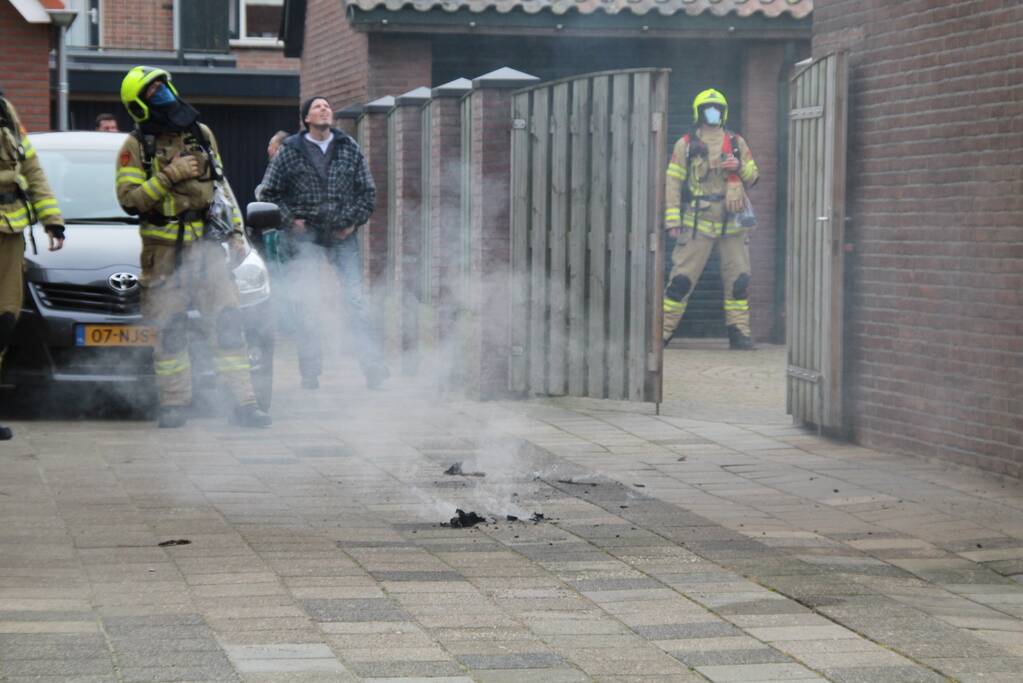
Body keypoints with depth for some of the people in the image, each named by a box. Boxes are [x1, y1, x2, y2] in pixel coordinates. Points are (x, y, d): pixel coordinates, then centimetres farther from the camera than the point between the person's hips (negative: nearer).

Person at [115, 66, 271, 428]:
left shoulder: (201, 134, 12)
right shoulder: (136, 146, -1)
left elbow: (222, 184, 18)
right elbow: (128, 197, -10)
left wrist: (236, 232, 14)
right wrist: (169, 176, -17)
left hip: (208, 245, 3)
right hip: (164, 250, -3)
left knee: (227, 323, -3)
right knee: (169, 331, 0)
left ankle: (244, 402, -3)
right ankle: (174, 404, 9)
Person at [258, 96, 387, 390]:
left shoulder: (350, 149, 8)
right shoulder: (290, 151, 2)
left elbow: (368, 191, 12)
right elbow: (269, 193, 7)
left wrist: (354, 221, 0)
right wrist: (290, 220, -3)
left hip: (342, 235, 1)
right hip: (303, 235, -1)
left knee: (355, 300, -6)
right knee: (303, 305, -4)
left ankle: (374, 368, -4)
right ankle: (310, 373, 2)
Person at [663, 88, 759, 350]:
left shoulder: (737, 143, 12)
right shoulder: (685, 145, 5)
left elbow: (753, 177, 16)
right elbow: (672, 182, 2)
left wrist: (740, 167, -8)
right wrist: (672, 219, -6)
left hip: (732, 223, 3)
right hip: (697, 223, -3)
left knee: (739, 279, 1)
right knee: (681, 278, -6)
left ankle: (739, 331, 9)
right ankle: (663, 330, -1)